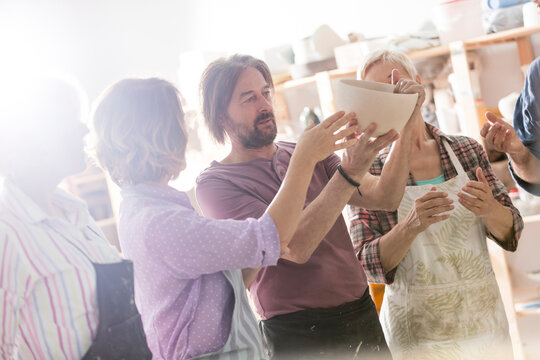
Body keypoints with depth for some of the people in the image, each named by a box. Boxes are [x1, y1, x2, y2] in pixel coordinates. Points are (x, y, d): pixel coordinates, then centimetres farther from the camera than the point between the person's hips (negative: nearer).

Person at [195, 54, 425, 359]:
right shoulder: (215, 184, -10)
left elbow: (384, 197, -4)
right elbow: (295, 247, -23)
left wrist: (405, 127, -15)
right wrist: (351, 172, -30)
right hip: (298, 335, -5)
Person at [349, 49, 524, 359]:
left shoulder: (468, 150, 0)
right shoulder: (370, 173, -7)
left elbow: (511, 232, 3)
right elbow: (371, 266, -10)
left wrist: (488, 210, -19)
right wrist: (410, 227, -27)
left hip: (485, 319, 3)